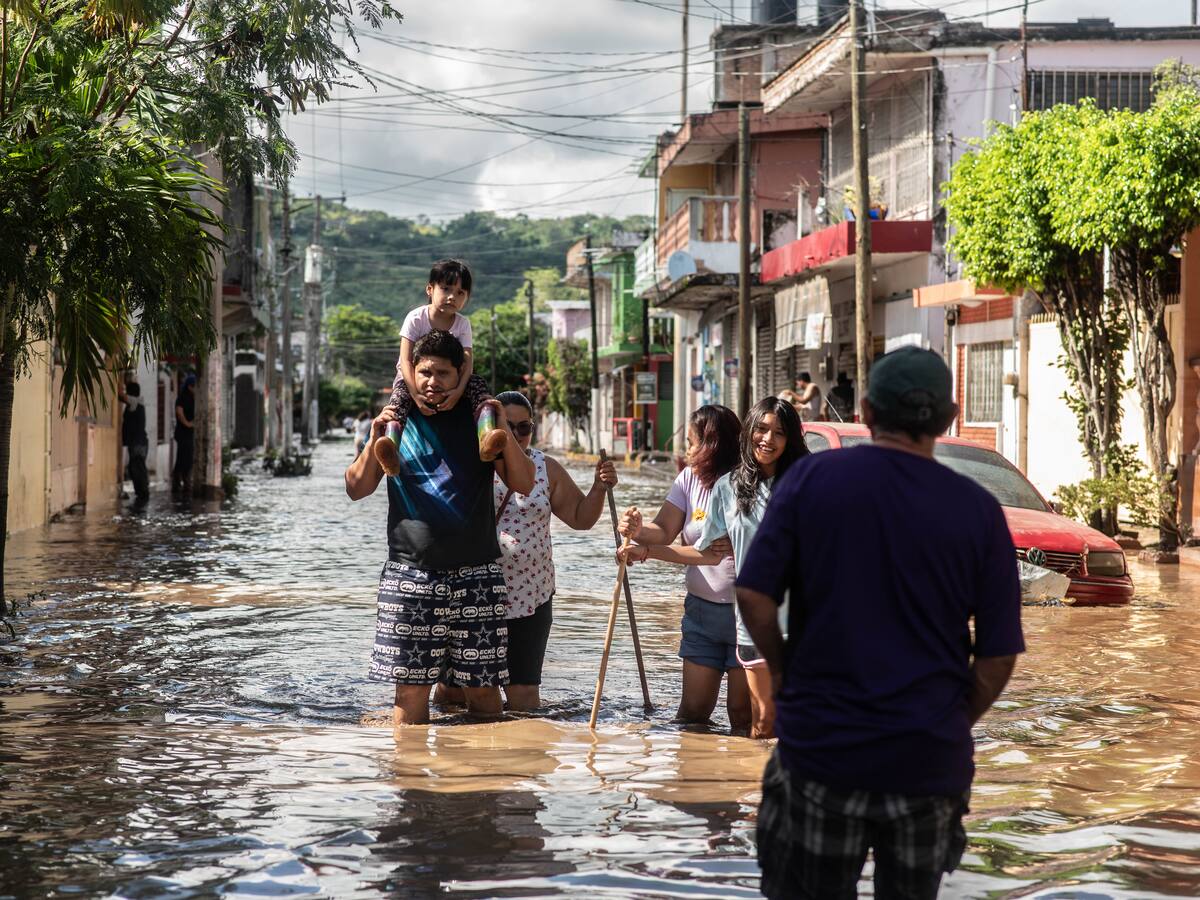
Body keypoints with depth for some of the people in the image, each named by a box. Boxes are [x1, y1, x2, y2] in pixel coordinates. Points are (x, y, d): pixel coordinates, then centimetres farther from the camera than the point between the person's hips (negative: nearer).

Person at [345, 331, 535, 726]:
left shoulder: (478, 421, 9)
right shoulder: (395, 421, 10)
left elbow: (524, 484, 2)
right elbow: (356, 489, 6)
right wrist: (374, 443, -10)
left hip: (476, 575, 0)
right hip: (411, 572, 0)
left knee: (483, 688, 1)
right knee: (411, 689, -1)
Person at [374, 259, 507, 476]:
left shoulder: (463, 323, -5)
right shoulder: (416, 318, -14)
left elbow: (467, 360, -17)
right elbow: (405, 360, -21)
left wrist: (459, 390, -37)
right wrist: (416, 394, -36)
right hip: (415, 377, -3)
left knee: (478, 385, -25)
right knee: (400, 395, -36)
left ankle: (486, 435, -52)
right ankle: (391, 446, -63)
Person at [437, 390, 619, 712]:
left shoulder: (546, 469, 8)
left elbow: (580, 517, 13)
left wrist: (599, 487, -5)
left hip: (528, 598, 2)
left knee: (524, 700, 2)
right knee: (450, 695, 3)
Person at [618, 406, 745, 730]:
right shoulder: (690, 478, 4)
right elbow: (664, 531, -3)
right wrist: (639, 532, -24)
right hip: (701, 609, 5)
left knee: (742, 711, 2)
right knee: (693, 709, 6)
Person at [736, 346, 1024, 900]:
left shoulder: (811, 478, -5)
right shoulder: (978, 510, -4)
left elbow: (753, 595, -8)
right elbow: (998, 656, -2)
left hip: (820, 743, -1)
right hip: (929, 756, 1)